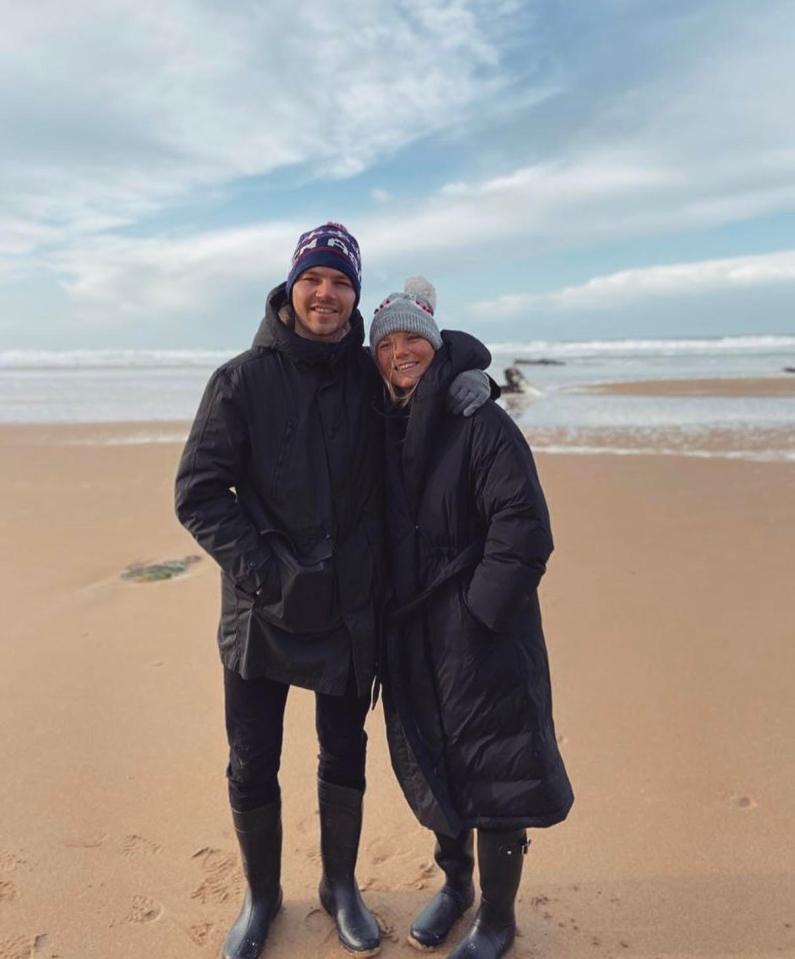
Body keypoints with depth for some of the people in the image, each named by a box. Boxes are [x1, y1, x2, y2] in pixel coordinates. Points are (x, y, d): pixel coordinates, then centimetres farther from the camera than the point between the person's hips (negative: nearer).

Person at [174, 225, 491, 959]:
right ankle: (261, 896, 39)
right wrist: (262, 568, -18)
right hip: (261, 613, -1)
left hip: (350, 611, 2)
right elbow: (198, 493, -10)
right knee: (252, 767, 11)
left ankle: (341, 886, 42)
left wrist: (472, 378, -8)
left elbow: (437, 349, 16)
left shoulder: (373, 377, -1)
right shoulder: (243, 380, -8)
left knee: (345, 757, 16)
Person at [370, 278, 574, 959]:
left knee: (491, 774, 7)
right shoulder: (384, 429, 6)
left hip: (482, 637, -6)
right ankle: (455, 884, 44)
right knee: (431, 768, 19)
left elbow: (524, 528, -19)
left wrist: (478, 615, -18)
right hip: (412, 636, 6)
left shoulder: (481, 423, -13)